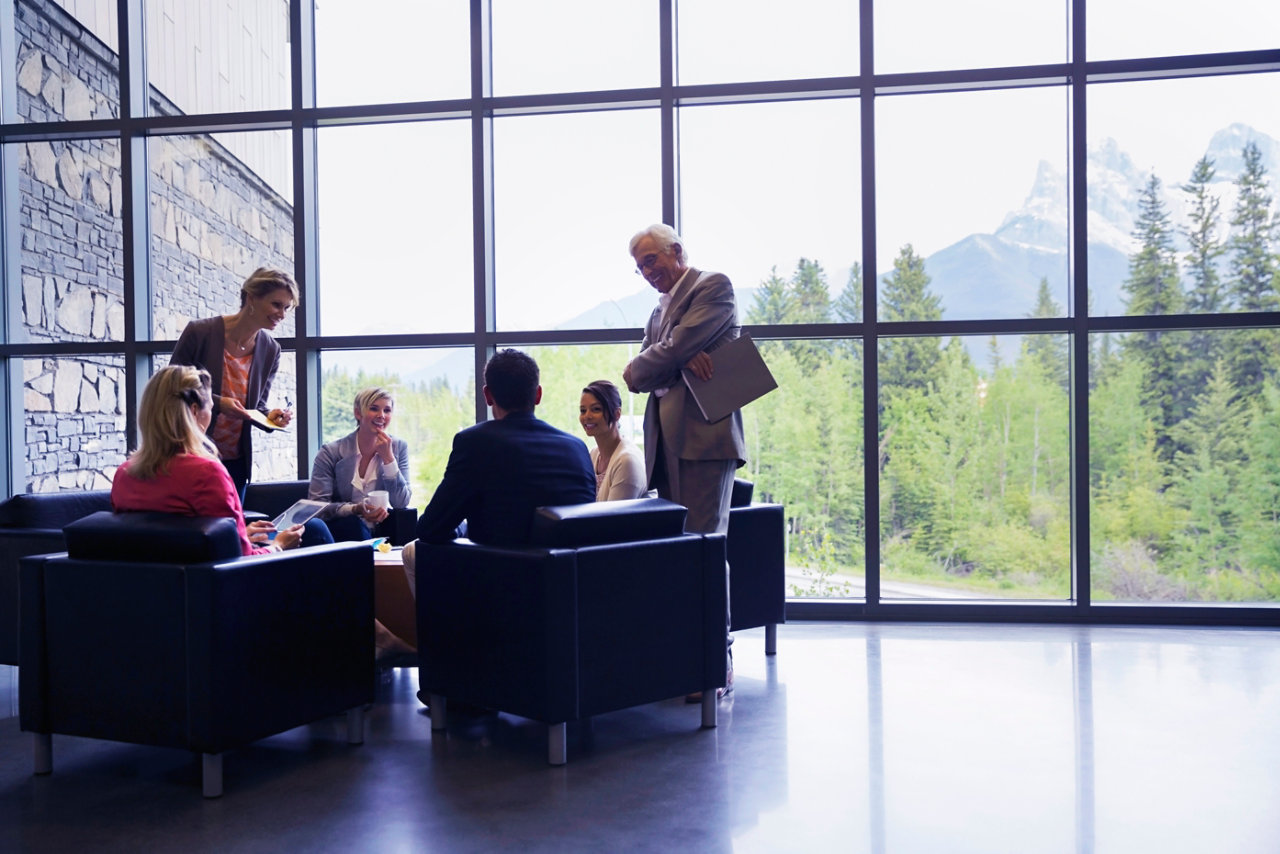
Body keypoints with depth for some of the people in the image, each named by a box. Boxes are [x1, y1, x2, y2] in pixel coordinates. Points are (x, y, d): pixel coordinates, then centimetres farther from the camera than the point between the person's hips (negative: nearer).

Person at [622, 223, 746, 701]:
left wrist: (638, 370, 6)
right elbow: (643, 370, 12)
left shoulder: (714, 287, 2)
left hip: (704, 437, -8)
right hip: (667, 442, 8)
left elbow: (680, 345, -11)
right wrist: (680, 359, -9)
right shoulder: (660, 311, 27)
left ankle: (718, 662, -6)